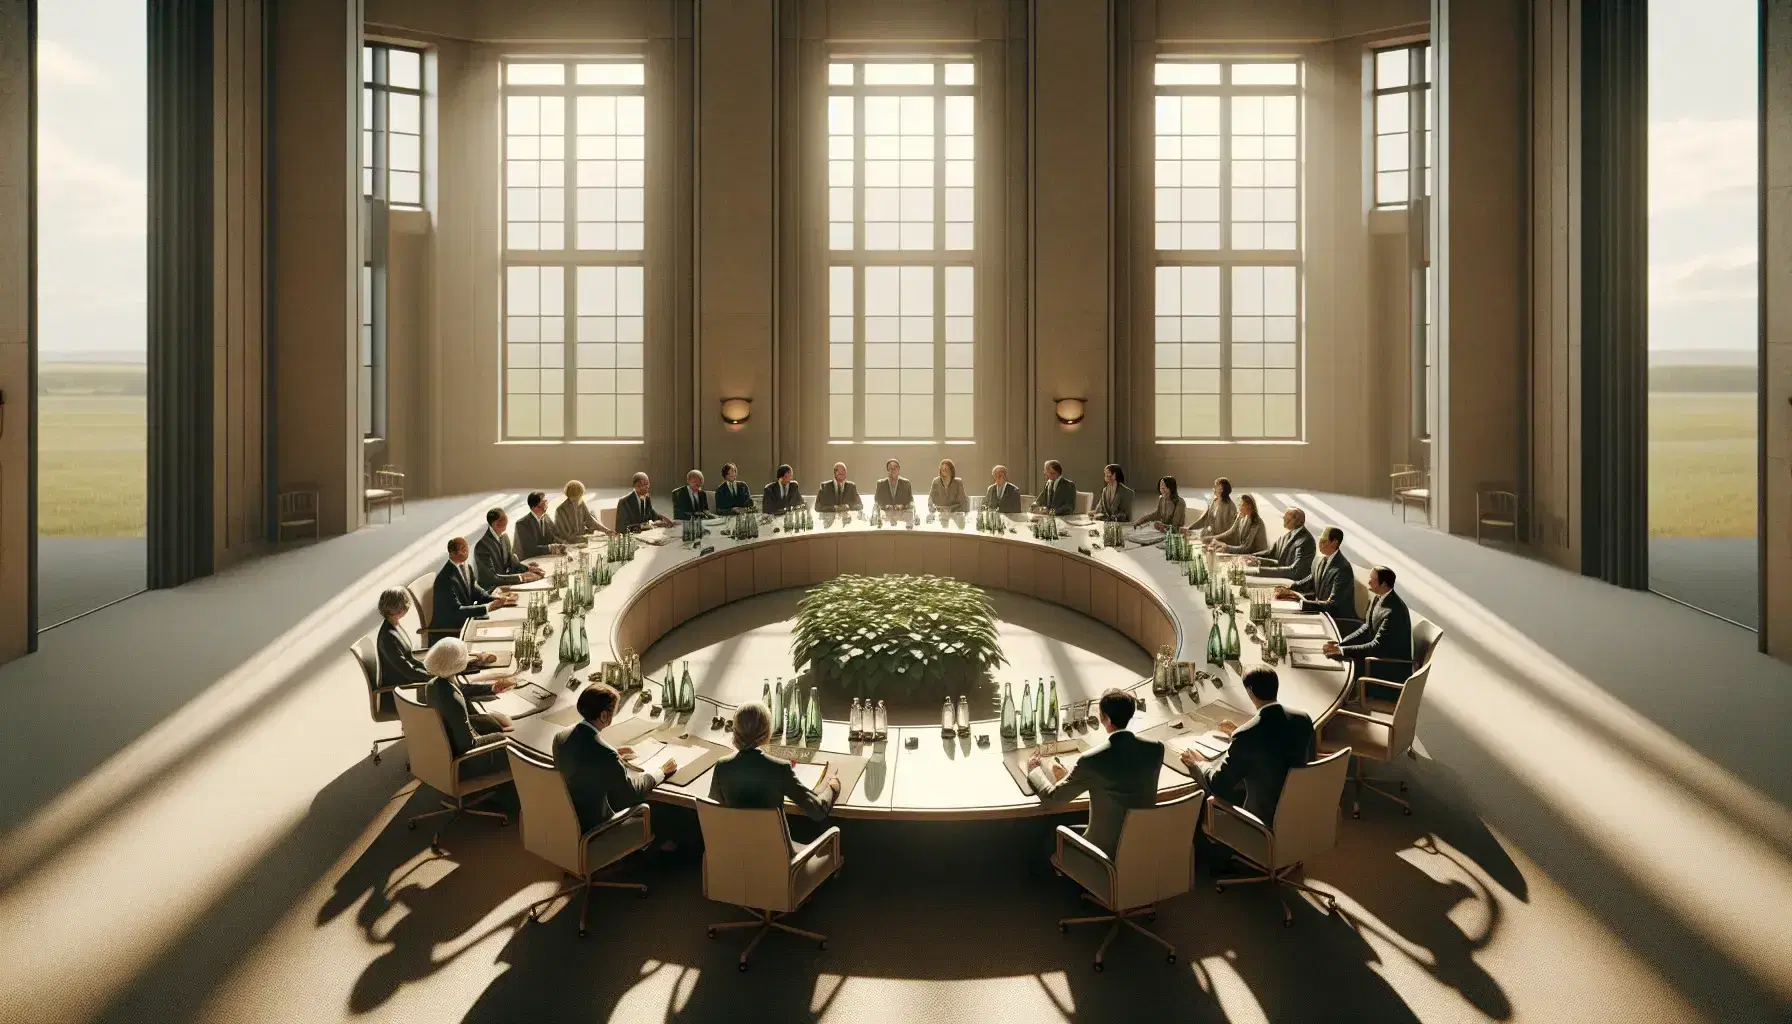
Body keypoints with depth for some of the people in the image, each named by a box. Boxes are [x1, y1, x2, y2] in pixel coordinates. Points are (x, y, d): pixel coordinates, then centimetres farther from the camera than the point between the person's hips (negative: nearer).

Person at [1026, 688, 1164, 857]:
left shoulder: (1091, 760, -24)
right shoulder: (1156, 749, -10)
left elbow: (1054, 797, -10)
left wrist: (1034, 770, 11)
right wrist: (1070, 776, 16)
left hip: (1108, 848, -5)